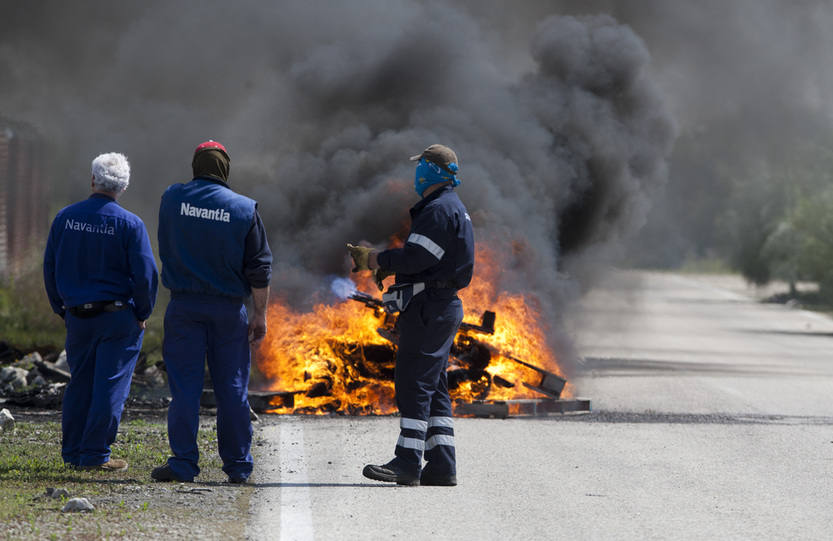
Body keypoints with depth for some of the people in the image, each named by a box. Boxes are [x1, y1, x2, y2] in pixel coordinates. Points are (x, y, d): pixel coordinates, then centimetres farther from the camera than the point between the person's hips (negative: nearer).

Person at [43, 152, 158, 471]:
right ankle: (95, 455, -1)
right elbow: (145, 274, -12)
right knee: (110, 385, 1)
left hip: (76, 314, 4)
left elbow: (50, 267, 8)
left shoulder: (65, 218, 1)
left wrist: (61, 308, 18)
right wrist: (143, 313, 2)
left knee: (79, 384, 14)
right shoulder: (129, 224, -11)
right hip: (118, 314, -4)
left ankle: (72, 453, 17)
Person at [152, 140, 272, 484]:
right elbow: (259, 269, -2)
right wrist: (260, 314, 4)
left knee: (184, 385, 1)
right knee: (232, 387, 6)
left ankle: (183, 462, -4)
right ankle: (238, 465, 11)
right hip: (228, 309, 0)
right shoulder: (244, 209, -4)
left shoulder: (172, 199, -2)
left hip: (184, 305, 0)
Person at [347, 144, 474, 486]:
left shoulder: (439, 210, -14)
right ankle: (441, 466, 9)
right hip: (443, 307, 11)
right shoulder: (451, 207, 21)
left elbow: (416, 257, -22)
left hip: (428, 307, -11)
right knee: (433, 387, 11)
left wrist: (374, 259, -10)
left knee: (414, 384, -11)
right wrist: (388, 267, 10)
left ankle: (408, 463, -14)